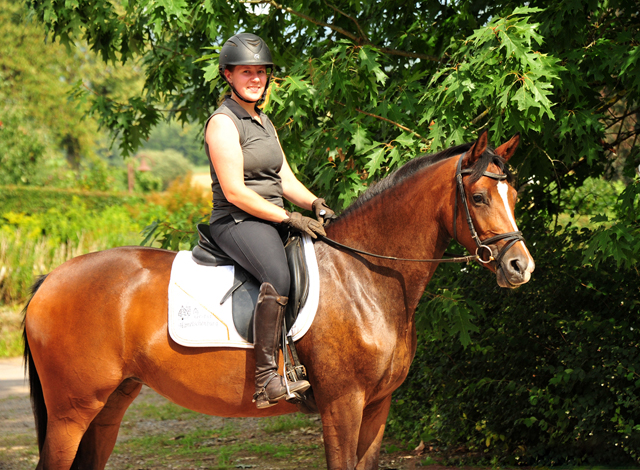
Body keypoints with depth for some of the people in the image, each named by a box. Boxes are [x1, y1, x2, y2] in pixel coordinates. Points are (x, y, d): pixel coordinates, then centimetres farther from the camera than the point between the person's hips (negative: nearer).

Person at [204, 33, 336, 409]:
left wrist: (315, 204, -3)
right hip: (236, 222, -9)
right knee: (279, 275, -35)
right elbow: (235, 193, -16)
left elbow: (286, 180, 17)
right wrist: (290, 218, -18)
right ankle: (267, 379, -36)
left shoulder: (264, 121, 19)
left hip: (271, 222, 10)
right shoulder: (223, 122, -9)